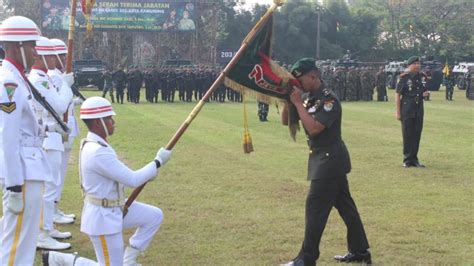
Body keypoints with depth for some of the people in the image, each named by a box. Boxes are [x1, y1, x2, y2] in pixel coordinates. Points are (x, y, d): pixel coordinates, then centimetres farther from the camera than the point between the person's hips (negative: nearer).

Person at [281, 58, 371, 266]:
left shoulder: (328, 99, -18)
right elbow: (285, 121, 10)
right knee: (345, 204, 14)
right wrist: (288, 99, -5)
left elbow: (314, 128, -28)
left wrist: (298, 103, -21)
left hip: (330, 159, -9)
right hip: (327, 159, 9)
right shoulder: (307, 97, 9)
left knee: (315, 206, -9)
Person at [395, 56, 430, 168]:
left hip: (419, 110, 5)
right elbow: (397, 95, -8)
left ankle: (414, 159, 17)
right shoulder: (404, 78, -8)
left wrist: (425, 94, -5)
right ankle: (407, 160, 8)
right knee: (407, 135, 0)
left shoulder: (422, 77, 8)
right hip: (407, 111, -5)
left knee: (417, 134, 8)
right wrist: (398, 112, -12)